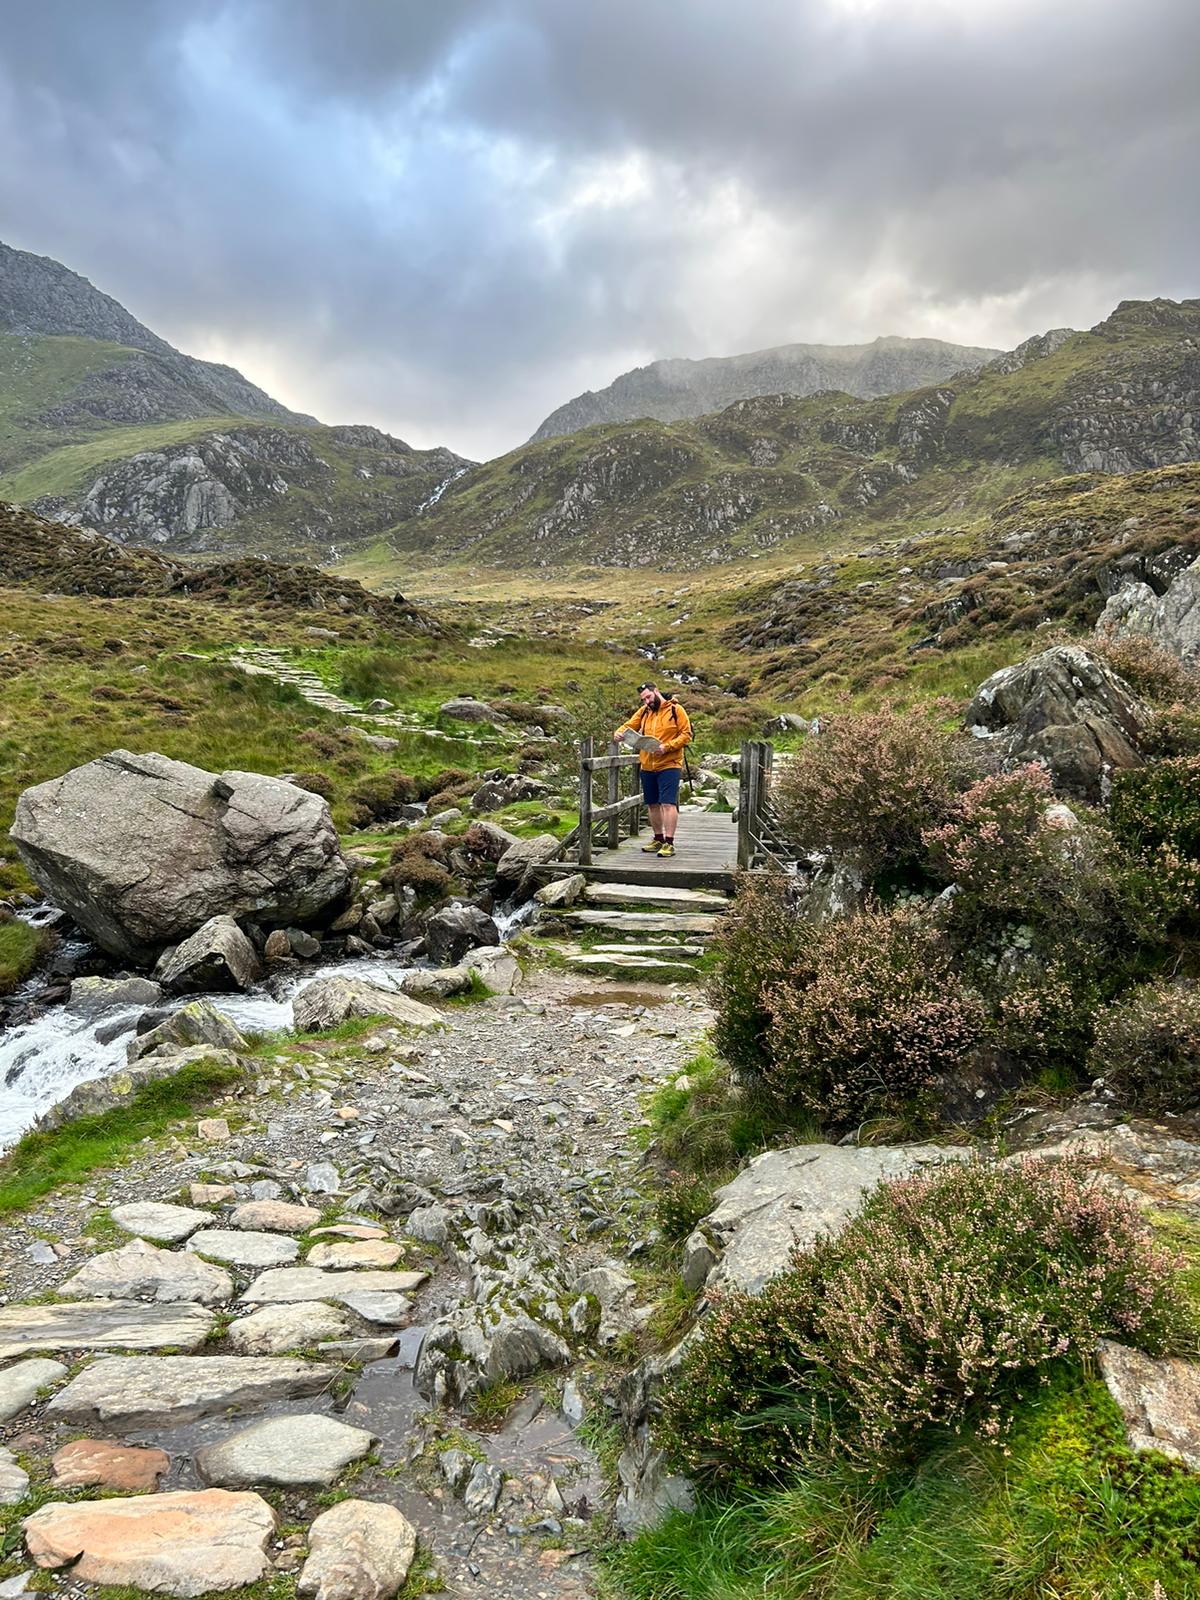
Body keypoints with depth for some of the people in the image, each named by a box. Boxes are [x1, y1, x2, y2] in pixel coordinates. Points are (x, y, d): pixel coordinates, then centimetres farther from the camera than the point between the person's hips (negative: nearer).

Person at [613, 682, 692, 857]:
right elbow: (629, 725, 14)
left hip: (669, 765, -6)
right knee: (652, 804, 12)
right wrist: (619, 732, -10)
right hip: (647, 766, 6)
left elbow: (686, 734, -8)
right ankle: (658, 839, 25)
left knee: (668, 803, -11)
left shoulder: (676, 710, -5)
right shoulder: (644, 711, 11)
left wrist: (667, 747, -20)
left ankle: (669, 843, -10)